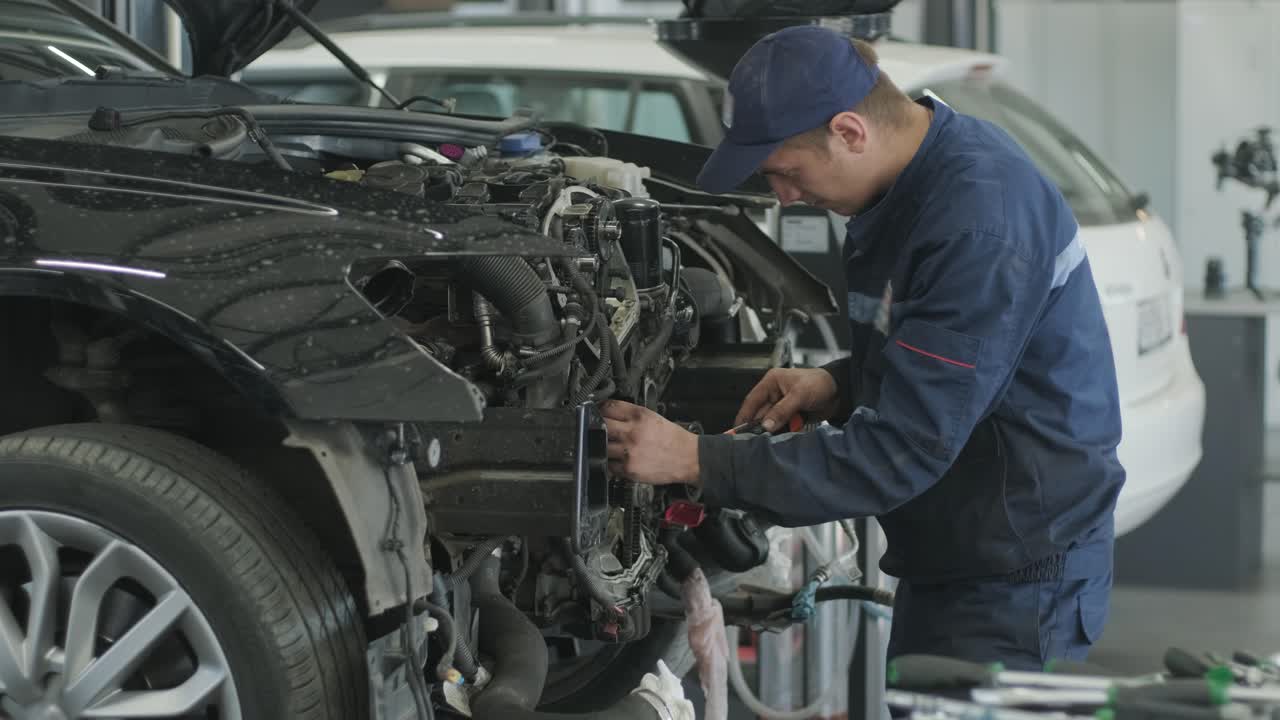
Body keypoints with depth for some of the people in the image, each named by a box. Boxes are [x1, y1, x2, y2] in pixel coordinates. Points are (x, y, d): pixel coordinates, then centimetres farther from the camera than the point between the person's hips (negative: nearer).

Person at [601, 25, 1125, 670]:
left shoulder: (981, 223, -27)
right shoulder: (915, 177, 4)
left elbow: (902, 453, -26)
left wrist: (697, 461, -23)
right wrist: (842, 384, 0)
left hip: (1018, 581, -9)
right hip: (949, 563, 9)